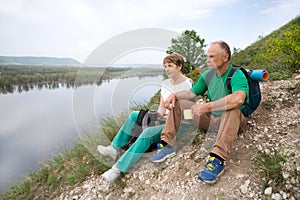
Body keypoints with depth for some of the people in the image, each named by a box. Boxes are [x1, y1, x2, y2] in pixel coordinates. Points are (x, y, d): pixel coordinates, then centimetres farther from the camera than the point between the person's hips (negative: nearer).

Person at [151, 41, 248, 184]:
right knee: (178, 102, 0)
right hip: (211, 119, 6)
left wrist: (208, 107, -39)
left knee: (232, 107, -40)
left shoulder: (237, 75, -17)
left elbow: (239, 98, -38)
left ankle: (218, 159, -46)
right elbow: (192, 93, 11)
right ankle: (167, 143, -8)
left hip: (232, 122, -6)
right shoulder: (208, 75, 5)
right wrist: (175, 95, -8)